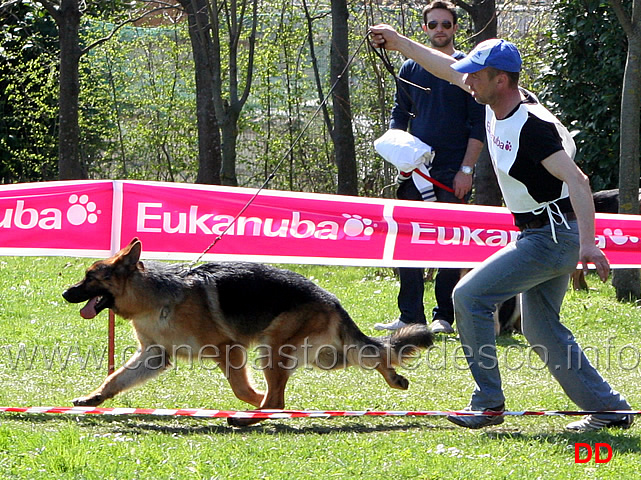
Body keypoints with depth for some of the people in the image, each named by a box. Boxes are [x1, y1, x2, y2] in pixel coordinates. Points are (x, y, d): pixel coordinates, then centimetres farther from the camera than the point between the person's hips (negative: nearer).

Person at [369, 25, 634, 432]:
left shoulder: (532, 126, -25)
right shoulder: (497, 103, 2)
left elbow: (576, 181, -33)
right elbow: (449, 69, 18)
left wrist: (588, 244, -44)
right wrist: (397, 42, 24)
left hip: (553, 237, -10)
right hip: (540, 233, 10)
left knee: (470, 296, -11)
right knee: (541, 328, 13)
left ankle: (488, 403, -6)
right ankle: (610, 409, 17)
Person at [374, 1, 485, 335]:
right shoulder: (410, 69, 13)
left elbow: (478, 124, -1)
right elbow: (399, 116, 17)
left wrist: (466, 169, -9)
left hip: (453, 171, -4)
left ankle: (444, 317, 2)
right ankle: (410, 316, 3)